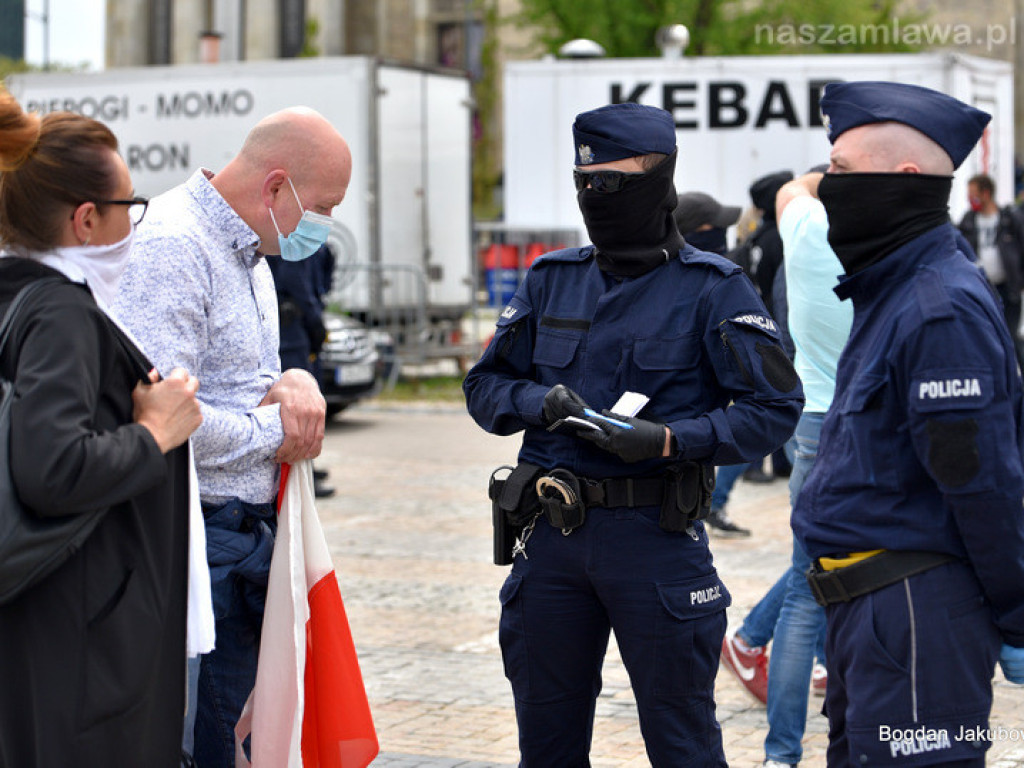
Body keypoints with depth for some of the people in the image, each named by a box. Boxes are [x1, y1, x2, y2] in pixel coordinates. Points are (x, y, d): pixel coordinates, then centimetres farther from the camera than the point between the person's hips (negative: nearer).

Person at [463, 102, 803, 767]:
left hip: (656, 538, -4)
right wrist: (539, 401, -9)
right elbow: (486, 385, 13)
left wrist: (668, 439, -20)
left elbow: (775, 406, -9)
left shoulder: (712, 289, -4)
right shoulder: (552, 280, 10)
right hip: (552, 534, 5)